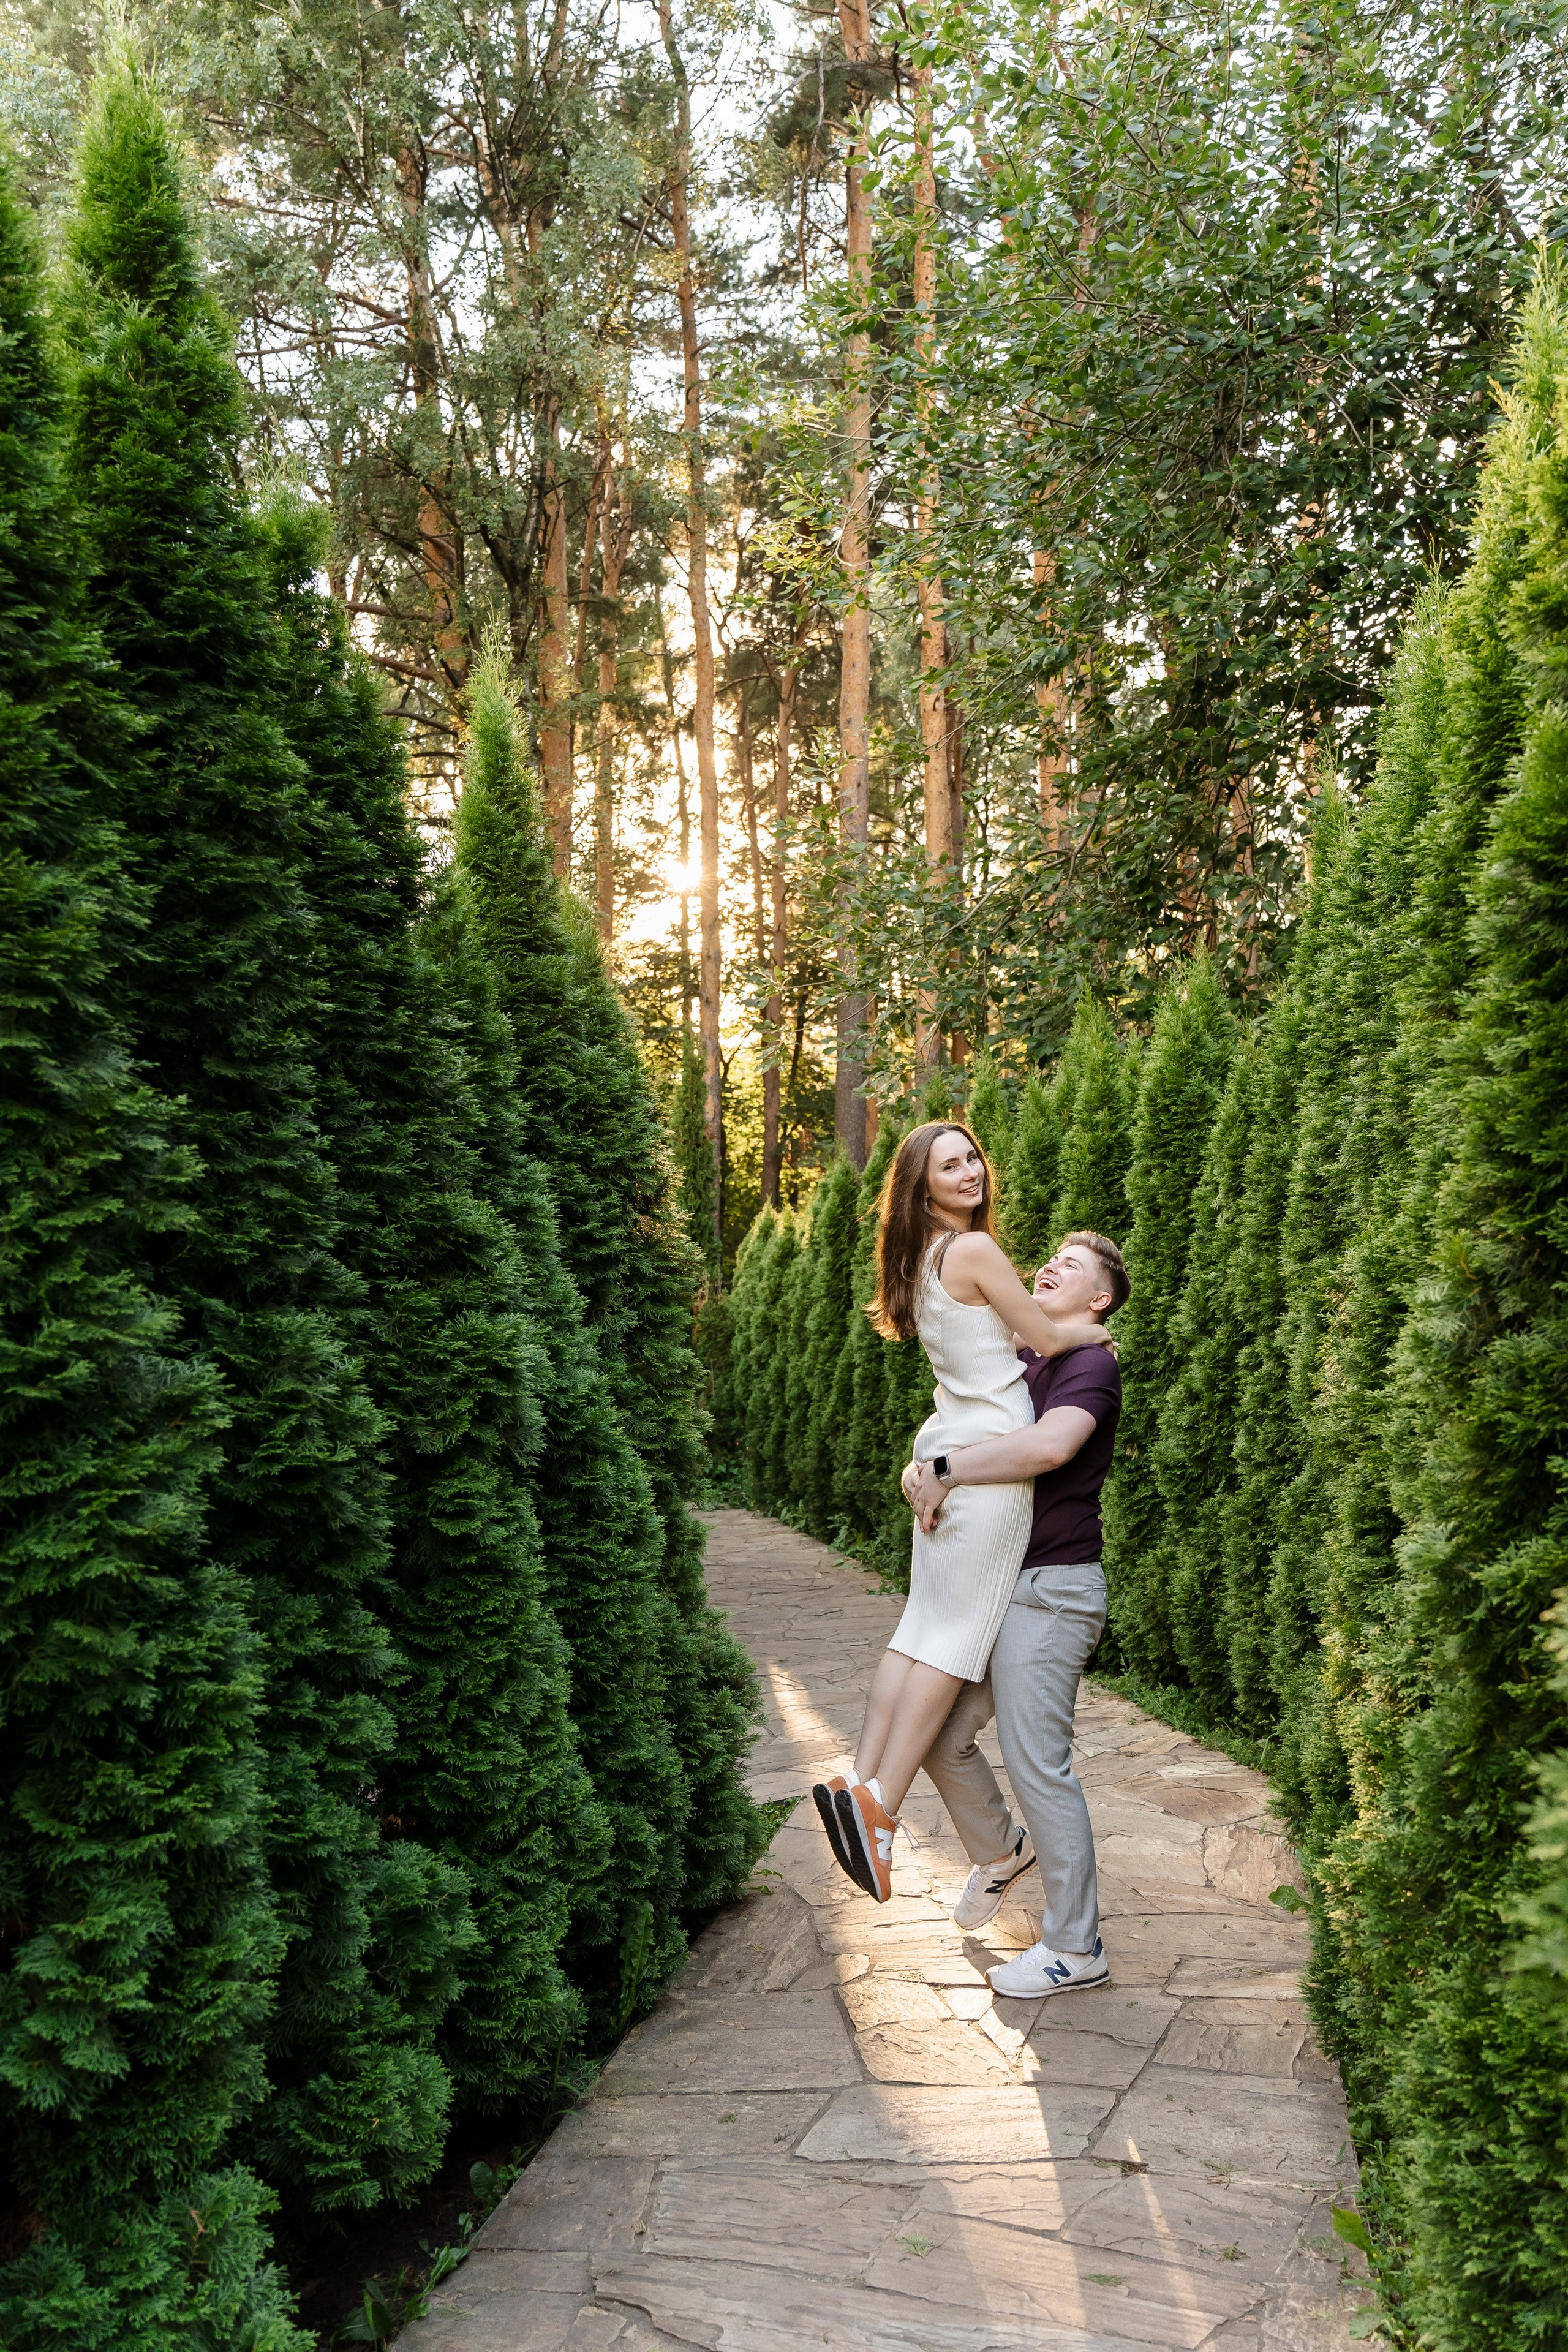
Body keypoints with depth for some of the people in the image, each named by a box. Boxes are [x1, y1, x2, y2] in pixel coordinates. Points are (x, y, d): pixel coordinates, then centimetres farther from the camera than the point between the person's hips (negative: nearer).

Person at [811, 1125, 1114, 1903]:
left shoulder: (923, 1259, 15)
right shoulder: (975, 1249, -12)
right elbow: (1046, 1337, -4)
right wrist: (1097, 1331, 13)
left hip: (947, 1446, 9)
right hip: (992, 1451, -9)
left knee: (921, 1628, 10)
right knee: (956, 1639, -5)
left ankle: (859, 1782, 8)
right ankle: (878, 1804, -6)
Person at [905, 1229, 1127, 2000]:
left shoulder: (1091, 1365, -11)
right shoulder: (1018, 1365, 16)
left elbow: (1050, 1445, -31)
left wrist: (945, 1471, -23)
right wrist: (921, 1470, -5)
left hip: (1051, 1590, -8)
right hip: (997, 1586, 8)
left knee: (1037, 1763, -3)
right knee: (940, 1738, 13)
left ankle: (1075, 1948, 11)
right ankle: (1002, 1851, 39)